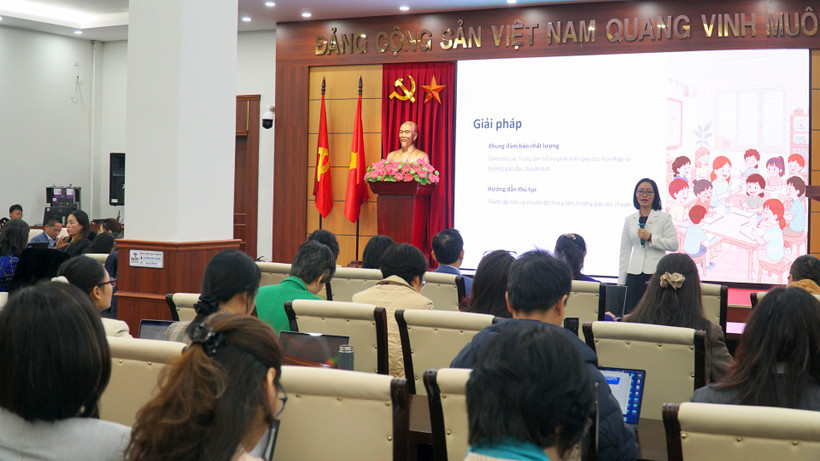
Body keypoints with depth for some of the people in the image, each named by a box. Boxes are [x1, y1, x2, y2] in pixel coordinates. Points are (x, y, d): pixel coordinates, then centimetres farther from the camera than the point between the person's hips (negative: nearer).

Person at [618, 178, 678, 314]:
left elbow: (674, 245, -4)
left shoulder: (664, 218, 4)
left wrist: (651, 238, -14)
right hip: (635, 273, 3)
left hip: (657, 272, -3)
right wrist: (621, 281, 12)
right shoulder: (629, 220, 14)